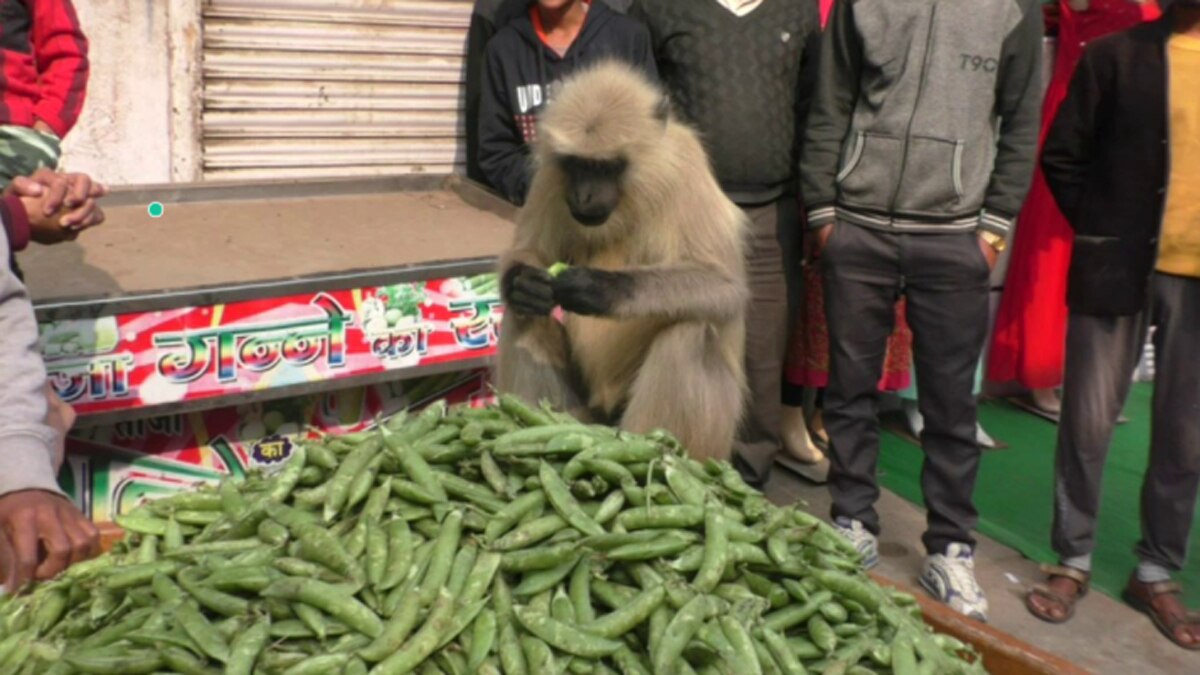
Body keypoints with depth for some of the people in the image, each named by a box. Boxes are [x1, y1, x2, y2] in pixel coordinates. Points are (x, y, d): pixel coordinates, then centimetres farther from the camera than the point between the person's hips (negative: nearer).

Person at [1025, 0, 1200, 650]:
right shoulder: (1118, 55, 0)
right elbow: (1062, 155, 2)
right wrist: (1102, 230, -2)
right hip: (1119, 270, -2)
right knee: (1088, 423, 4)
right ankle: (1073, 561, 20)